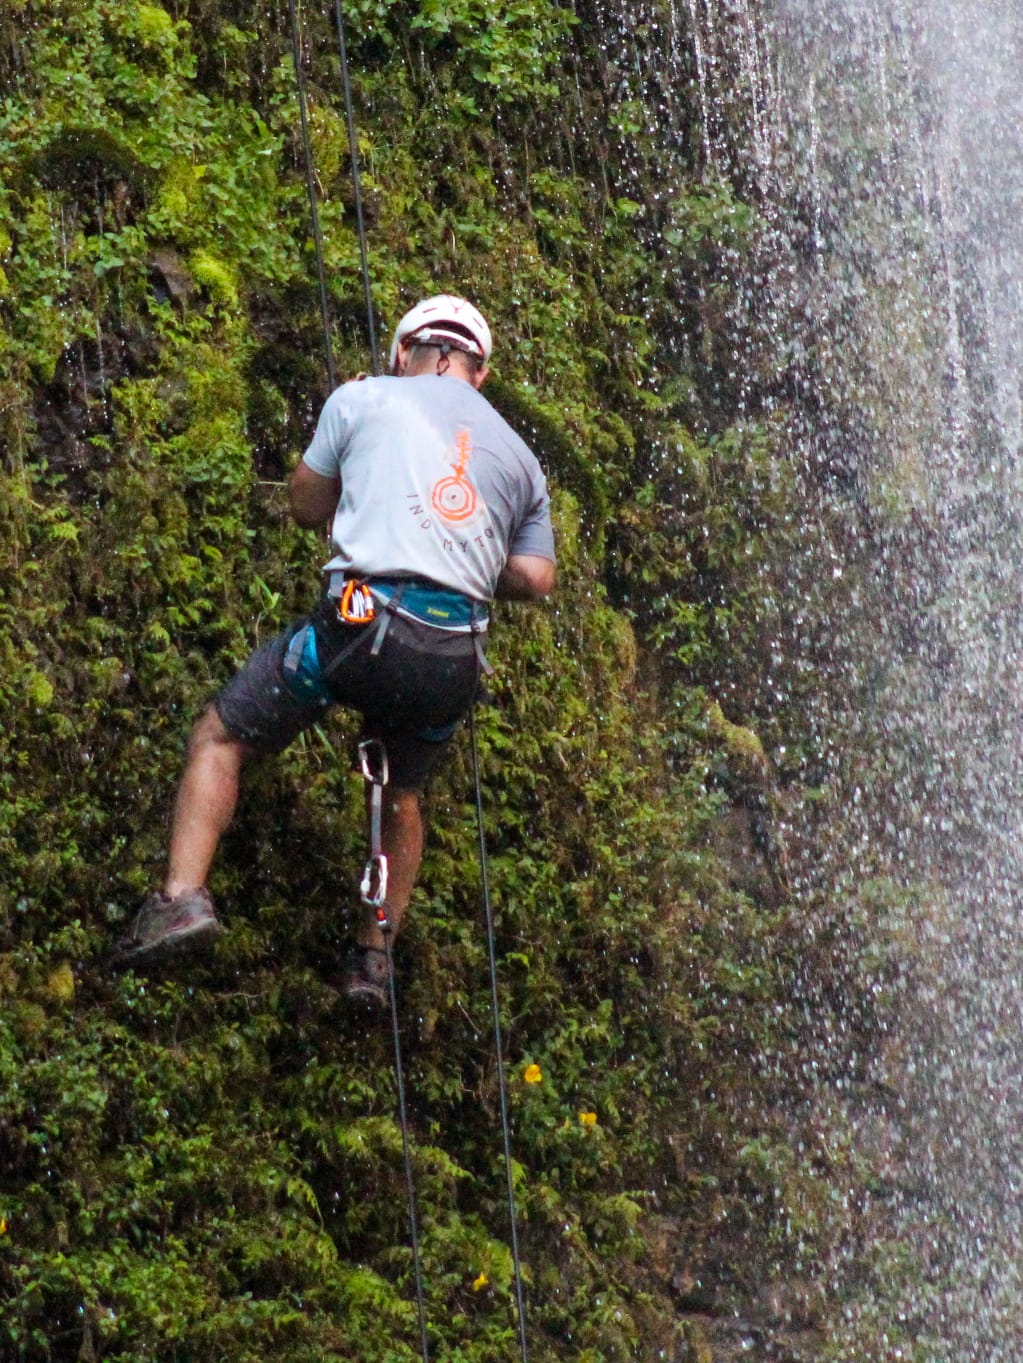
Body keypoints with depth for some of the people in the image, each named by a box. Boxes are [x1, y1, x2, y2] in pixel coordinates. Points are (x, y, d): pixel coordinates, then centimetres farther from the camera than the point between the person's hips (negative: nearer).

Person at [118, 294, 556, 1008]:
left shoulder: (363, 398, 11)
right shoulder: (520, 456, 20)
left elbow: (308, 507, 23)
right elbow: (536, 579, 15)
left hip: (362, 619, -4)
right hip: (456, 656, 4)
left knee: (220, 737, 11)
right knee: (400, 793, 28)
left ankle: (183, 894, -6)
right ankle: (375, 954, 20)